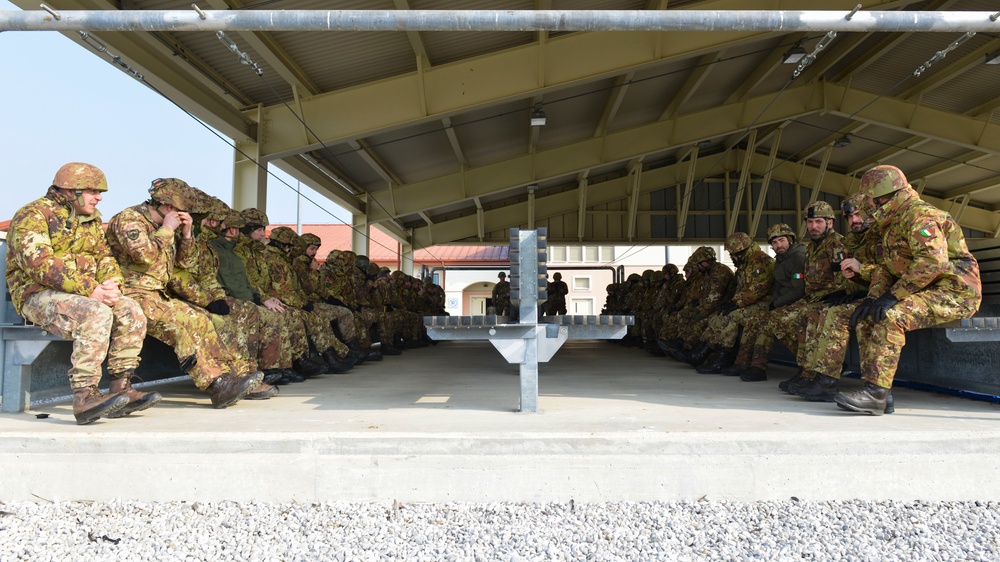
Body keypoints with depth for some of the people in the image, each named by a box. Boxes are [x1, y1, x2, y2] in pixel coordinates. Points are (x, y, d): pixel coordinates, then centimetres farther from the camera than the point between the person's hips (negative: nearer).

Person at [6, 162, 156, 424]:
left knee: (131, 311, -16)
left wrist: (111, 284, -11)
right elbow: (39, 264, -22)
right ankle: (84, 398, -32)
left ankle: (121, 390, -13)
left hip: (85, 293, 8)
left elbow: (104, 256, 13)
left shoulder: (90, 219, 16)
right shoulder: (34, 215, -9)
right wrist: (89, 290, -29)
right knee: (97, 315, -34)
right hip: (38, 295, -7)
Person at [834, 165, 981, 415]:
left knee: (890, 316, -29)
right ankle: (874, 391, -5)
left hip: (955, 292, -10)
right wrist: (872, 297, -1)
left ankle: (876, 392, -30)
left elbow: (933, 261, -29)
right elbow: (885, 268, 16)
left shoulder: (921, 214, -15)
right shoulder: (893, 222, 17)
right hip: (929, 291, 10)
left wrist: (893, 295, -27)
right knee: (866, 318, -1)